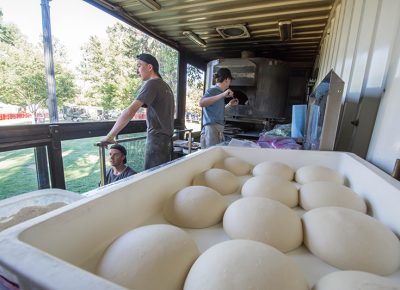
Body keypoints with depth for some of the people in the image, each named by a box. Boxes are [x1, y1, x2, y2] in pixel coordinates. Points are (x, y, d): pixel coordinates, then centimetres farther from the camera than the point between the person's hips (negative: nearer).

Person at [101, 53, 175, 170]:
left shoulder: (151, 83, -10)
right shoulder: (166, 86, 15)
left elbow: (130, 110, -20)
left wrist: (109, 136, -16)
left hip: (157, 138, -9)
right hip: (167, 137, 9)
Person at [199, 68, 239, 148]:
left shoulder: (219, 91, 18)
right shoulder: (212, 90, -7)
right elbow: (201, 103, -27)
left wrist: (229, 105, 25)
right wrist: (222, 95, -29)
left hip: (219, 130, 9)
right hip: (211, 129, -9)